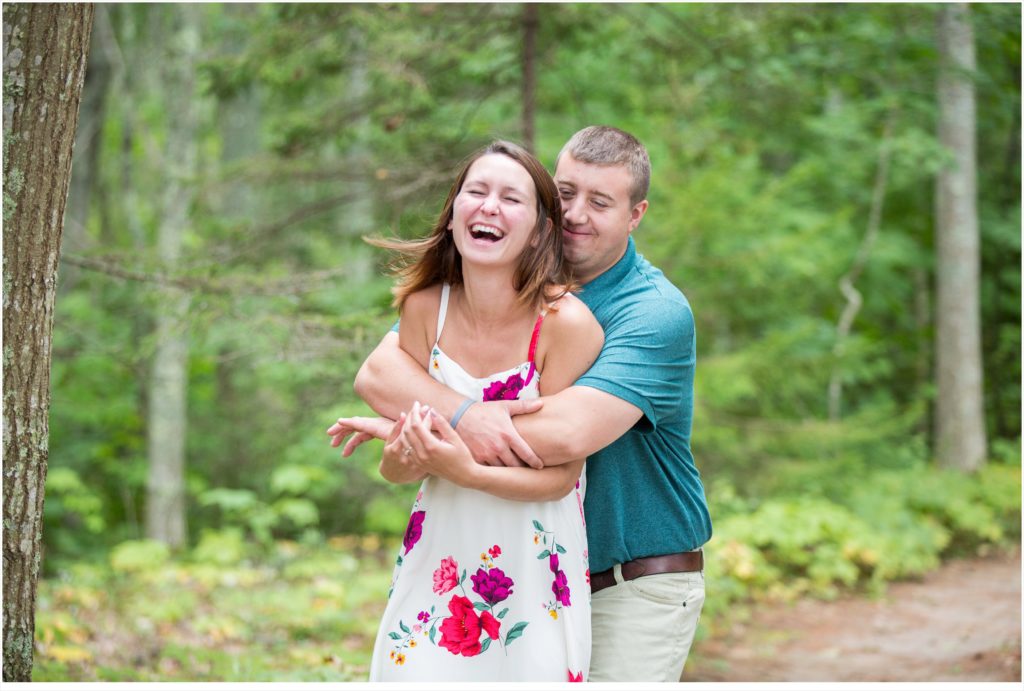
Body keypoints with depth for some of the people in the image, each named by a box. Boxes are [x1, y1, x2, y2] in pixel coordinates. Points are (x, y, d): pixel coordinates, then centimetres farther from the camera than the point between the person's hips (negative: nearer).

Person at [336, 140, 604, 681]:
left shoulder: (568, 322, -15)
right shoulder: (425, 308, -3)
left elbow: (559, 475, -12)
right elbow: (393, 469, 2)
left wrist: (467, 472, -28)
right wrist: (407, 456, -21)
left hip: (534, 573, -3)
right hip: (437, 557, 3)